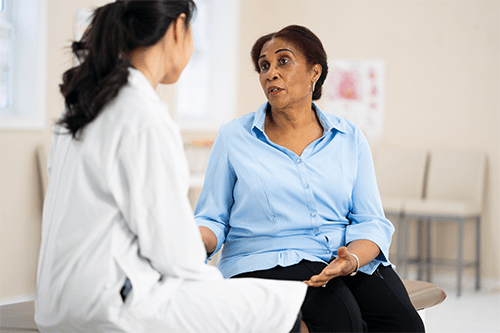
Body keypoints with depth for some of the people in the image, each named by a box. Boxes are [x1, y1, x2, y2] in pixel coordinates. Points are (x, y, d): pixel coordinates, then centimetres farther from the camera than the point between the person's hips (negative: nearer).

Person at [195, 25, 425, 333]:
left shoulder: (350, 138, 11)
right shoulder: (234, 137, 7)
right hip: (268, 261, -2)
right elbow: (213, 220, 8)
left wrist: (353, 258, -16)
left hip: (354, 260, 2)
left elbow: (373, 223, 6)